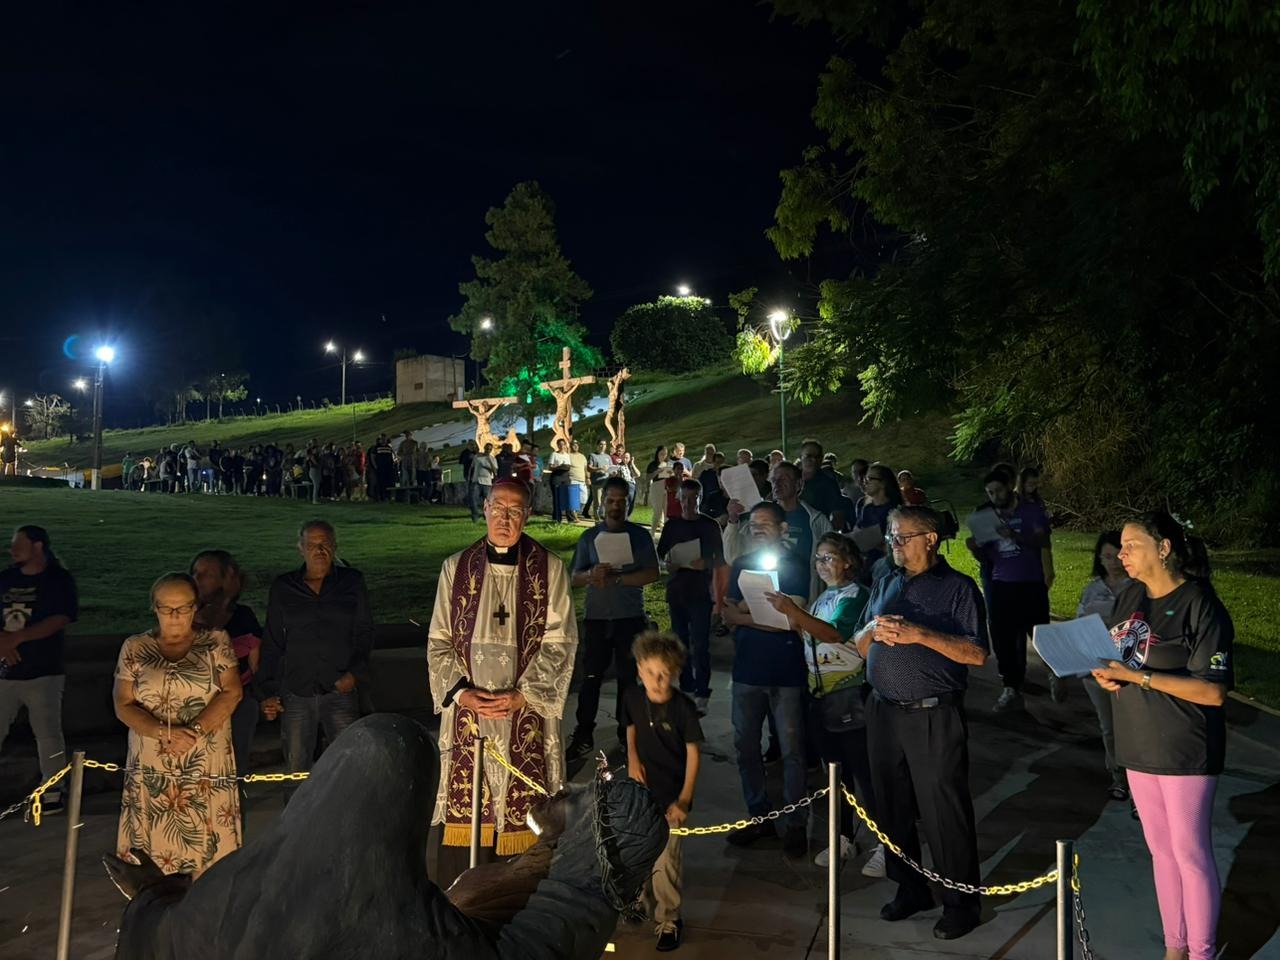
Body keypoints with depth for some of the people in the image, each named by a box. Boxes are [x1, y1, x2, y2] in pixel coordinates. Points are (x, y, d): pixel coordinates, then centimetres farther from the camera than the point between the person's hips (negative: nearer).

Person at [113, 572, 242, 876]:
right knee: (152, 846, 1)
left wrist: (195, 731, -15)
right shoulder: (135, 648, 7)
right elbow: (123, 706, 2)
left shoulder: (216, 642, 4)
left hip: (207, 766, -1)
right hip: (152, 768, 1)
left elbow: (231, 693, -3)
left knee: (206, 843, -1)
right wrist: (163, 732, -13)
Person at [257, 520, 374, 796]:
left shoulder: (351, 582, 7)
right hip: (296, 693, 1)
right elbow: (272, 643, 11)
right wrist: (269, 691, 5)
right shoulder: (283, 588, 9)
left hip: (341, 690, -1)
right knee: (295, 771, 5)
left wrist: (355, 672, -7)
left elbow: (364, 632, 7)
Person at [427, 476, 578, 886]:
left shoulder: (549, 569, 0)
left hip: (526, 714, -1)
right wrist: (460, 691, -7)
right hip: (468, 711, 2)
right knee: (463, 812, 3)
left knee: (521, 808, 0)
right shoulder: (456, 568, 7)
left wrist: (522, 694, -11)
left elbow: (560, 642, -2)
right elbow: (439, 640, 7)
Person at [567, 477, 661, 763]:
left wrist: (616, 579, -17)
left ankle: (626, 733, 21)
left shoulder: (640, 535, 2)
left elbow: (652, 574, -8)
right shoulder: (590, 536, 6)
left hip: (631, 618, -1)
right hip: (596, 617, 1)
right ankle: (583, 738, 7)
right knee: (591, 677, 2)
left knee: (627, 677, 8)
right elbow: (575, 578, 3)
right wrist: (592, 574, -19)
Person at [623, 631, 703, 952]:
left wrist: (684, 799, -15)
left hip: (670, 795, -5)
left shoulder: (683, 707, -20)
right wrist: (632, 759, -5)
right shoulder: (633, 697, -9)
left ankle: (669, 921, 19)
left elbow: (693, 753, -13)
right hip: (640, 791, 5)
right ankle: (644, 902, 43)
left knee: (665, 863, -1)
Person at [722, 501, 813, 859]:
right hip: (747, 668, 5)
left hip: (786, 671, -4)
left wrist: (746, 608, -8)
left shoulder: (797, 565, -3)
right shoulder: (741, 565, 9)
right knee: (745, 745, 11)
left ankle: (795, 825, 14)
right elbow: (728, 615, 2)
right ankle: (758, 816, 25)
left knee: (791, 750, 2)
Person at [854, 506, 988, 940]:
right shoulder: (885, 585, 13)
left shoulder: (958, 587, -4)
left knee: (944, 811, 0)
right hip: (883, 710, 6)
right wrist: (873, 630, -8)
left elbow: (977, 653, -13)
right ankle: (910, 889, 29)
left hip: (933, 716, -6)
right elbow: (859, 647, 14)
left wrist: (920, 634, -21)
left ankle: (961, 903, 15)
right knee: (892, 806, 14)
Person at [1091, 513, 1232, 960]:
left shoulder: (1200, 605, -15)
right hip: (1138, 744, 6)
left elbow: (1213, 691, -19)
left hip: (1185, 750, -6)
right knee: (1160, 851, 16)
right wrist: (1104, 672, -7)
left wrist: (1140, 676, -24)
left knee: (1191, 853, 4)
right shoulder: (1128, 597, 5)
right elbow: (1115, 656, 16)